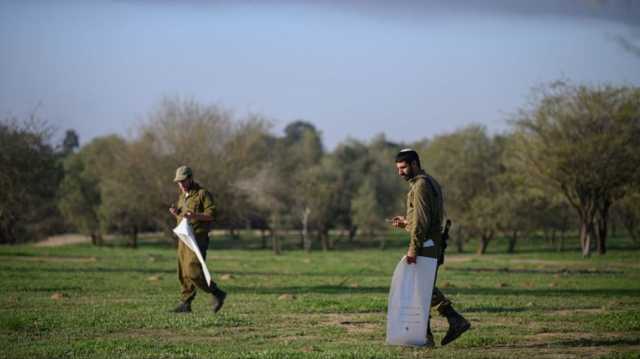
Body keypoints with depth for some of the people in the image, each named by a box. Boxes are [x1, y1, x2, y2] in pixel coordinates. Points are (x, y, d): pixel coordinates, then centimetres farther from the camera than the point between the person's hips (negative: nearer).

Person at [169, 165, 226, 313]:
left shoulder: (202, 194, -7)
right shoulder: (182, 196, 18)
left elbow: (211, 214, -13)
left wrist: (194, 215, -27)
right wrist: (175, 213, 5)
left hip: (198, 238, -8)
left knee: (193, 272, -16)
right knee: (183, 273, 5)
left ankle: (217, 294, -5)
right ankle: (185, 304, 9)